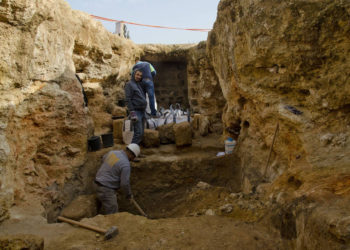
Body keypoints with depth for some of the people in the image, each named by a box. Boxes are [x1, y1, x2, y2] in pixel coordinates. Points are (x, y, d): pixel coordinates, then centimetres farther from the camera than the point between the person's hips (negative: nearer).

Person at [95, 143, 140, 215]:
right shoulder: (125, 164, -21)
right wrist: (129, 194, 0)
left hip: (100, 185, 9)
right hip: (107, 190, -9)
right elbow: (124, 183, -19)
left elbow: (104, 159, 26)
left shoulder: (113, 152, 3)